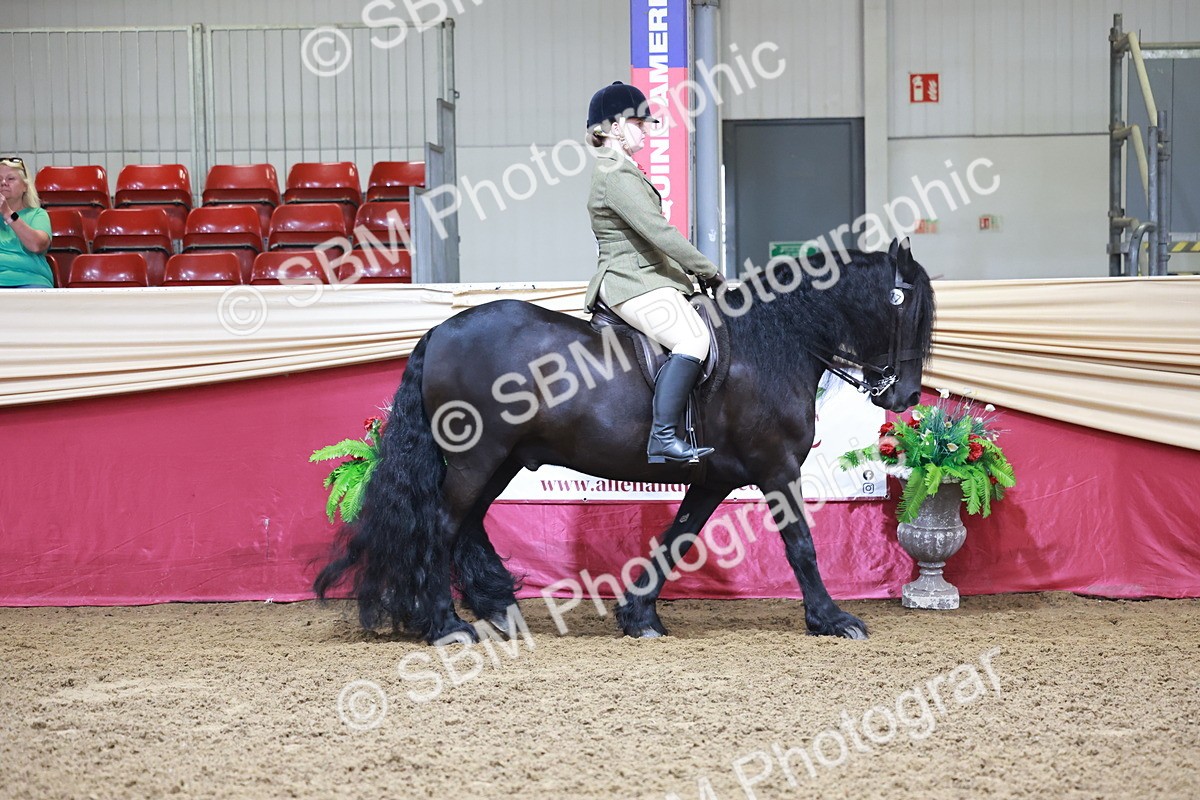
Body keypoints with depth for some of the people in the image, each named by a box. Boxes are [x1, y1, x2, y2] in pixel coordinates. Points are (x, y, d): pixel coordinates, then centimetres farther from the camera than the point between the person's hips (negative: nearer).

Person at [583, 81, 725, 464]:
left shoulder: (620, 170, 19)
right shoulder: (617, 176, -15)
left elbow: (650, 234, 24)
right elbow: (657, 231, -20)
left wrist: (691, 271, 17)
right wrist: (708, 270, -12)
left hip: (643, 278, 12)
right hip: (633, 284, -12)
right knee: (692, 338, -28)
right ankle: (662, 437, -36)